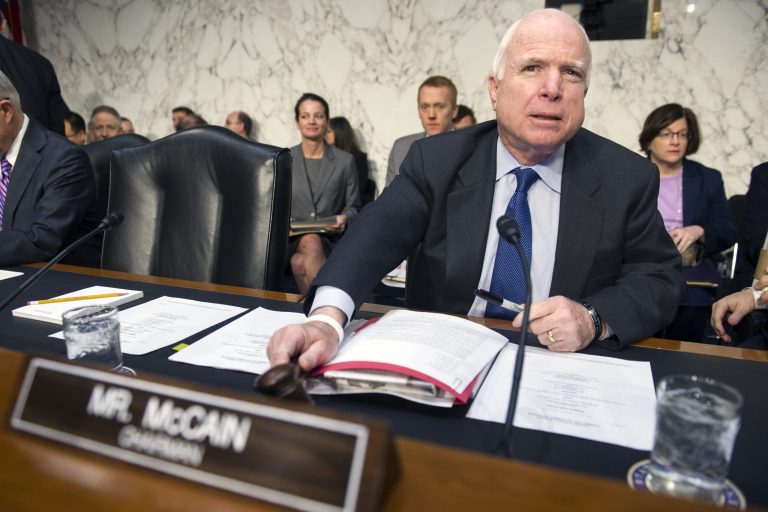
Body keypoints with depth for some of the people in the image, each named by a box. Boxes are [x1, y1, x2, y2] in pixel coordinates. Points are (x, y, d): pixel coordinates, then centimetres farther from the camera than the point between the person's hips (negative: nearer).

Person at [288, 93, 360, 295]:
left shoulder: (345, 161, 7)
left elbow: (353, 207, 10)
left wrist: (344, 219, -13)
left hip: (331, 239, -1)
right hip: (291, 239, 1)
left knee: (300, 263, -34)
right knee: (310, 242, -35)